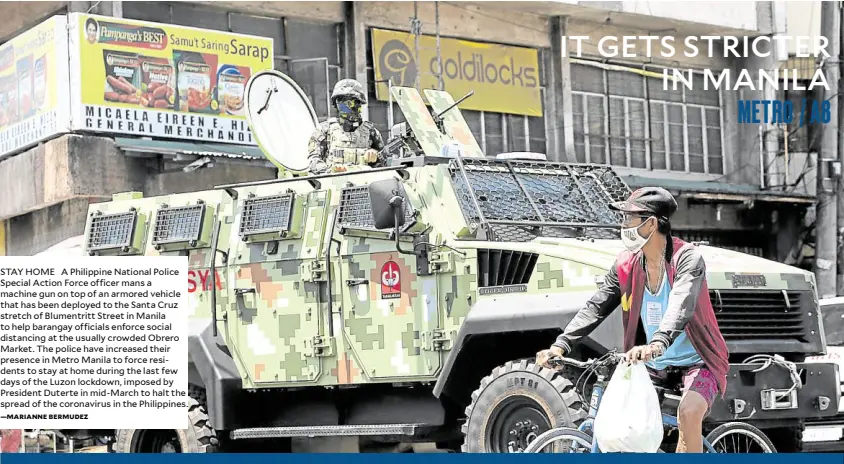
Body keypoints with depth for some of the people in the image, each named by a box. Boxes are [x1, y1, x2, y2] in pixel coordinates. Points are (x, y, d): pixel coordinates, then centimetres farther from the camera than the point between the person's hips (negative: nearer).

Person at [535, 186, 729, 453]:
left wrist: (657, 344, -54)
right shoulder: (626, 265, -1)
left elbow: (681, 305, -36)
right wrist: (561, 345, -19)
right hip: (656, 367, 6)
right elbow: (596, 307, -5)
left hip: (697, 363, -6)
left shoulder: (687, 259, -18)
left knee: (689, 411, -32)